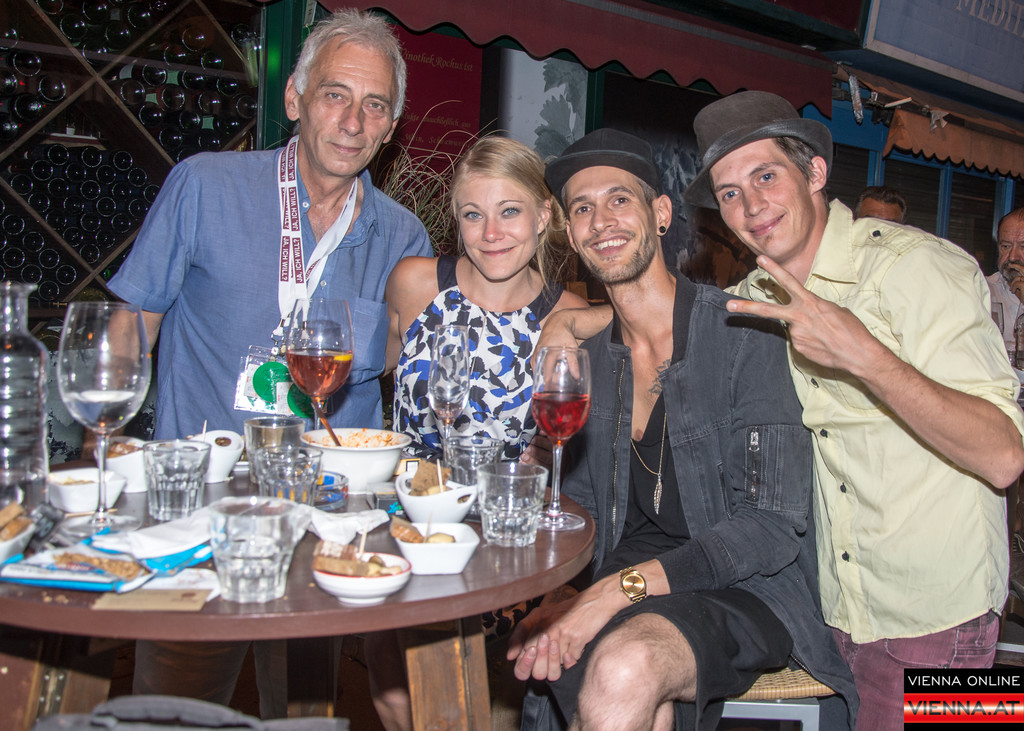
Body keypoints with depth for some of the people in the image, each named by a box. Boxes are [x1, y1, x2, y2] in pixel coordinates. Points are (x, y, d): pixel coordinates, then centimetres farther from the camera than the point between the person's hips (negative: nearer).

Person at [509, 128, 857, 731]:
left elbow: (771, 526, -15)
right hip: (628, 580, 5)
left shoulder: (745, 335, -10)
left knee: (624, 669, -32)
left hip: (746, 589, -4)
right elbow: (582, 502, 11)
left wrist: (623, 588, -22)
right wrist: (556, 599, -9)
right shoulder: (588, 355, 7)